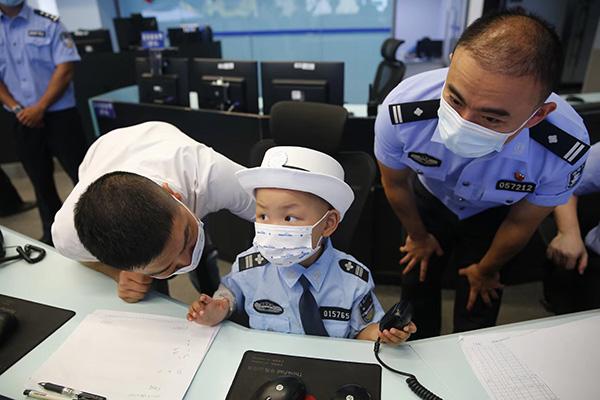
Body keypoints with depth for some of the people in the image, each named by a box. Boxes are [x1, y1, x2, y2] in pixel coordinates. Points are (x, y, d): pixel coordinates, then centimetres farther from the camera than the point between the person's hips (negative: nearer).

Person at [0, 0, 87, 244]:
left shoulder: (49, 24, -1)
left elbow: (65, 68, -9)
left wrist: (40, 108, -13)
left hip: (59, 115, -3)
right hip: (23, 120, 3)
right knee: (40, 181, 12)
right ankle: (52, 233, 27)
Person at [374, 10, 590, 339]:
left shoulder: (564, 150, -38)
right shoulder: (402, 112, -40)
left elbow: (521, 222, -16)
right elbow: (395, 183, -16)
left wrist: (486, 270, 2)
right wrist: (419, 237, 1)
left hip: (492, 216, 0)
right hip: (428, 200, 1)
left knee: (478, 305, 9)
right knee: (416, 285, 13)